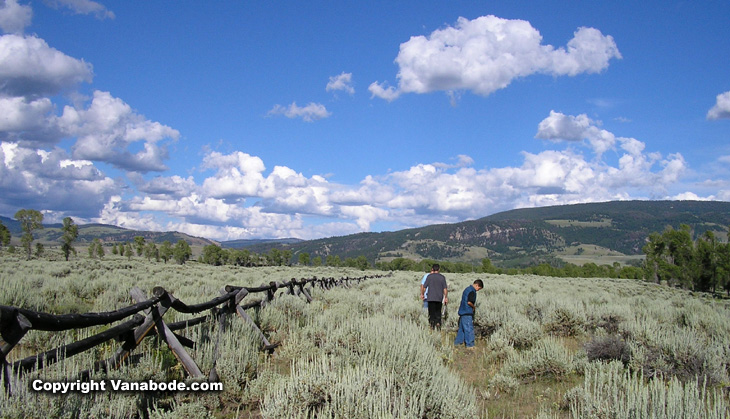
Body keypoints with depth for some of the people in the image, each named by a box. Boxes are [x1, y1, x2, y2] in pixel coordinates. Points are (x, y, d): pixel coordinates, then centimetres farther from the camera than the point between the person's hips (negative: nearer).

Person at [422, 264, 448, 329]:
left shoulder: (429, 276, 0)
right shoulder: (442, 277, 3)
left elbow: (424, 287, 1)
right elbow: (445, 289, 1)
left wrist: (422, 294, 15)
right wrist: (446, 298, 9)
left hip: (431, 298, -1)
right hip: (439, 299, 2)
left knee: (431, 313, 3)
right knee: (438, 312, 13)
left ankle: (432, 326, -2)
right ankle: (438, 323, 3)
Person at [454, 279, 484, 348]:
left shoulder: (467, 289, 15)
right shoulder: (472, 291, -15)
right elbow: (469, 302, -23)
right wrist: (474, 306, -5)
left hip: (462, 311, 10)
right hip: (467, 313, -10)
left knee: (462, 328, 15)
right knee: (469, 328, -4)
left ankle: (457, 342, 20)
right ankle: (469, 344, 0)